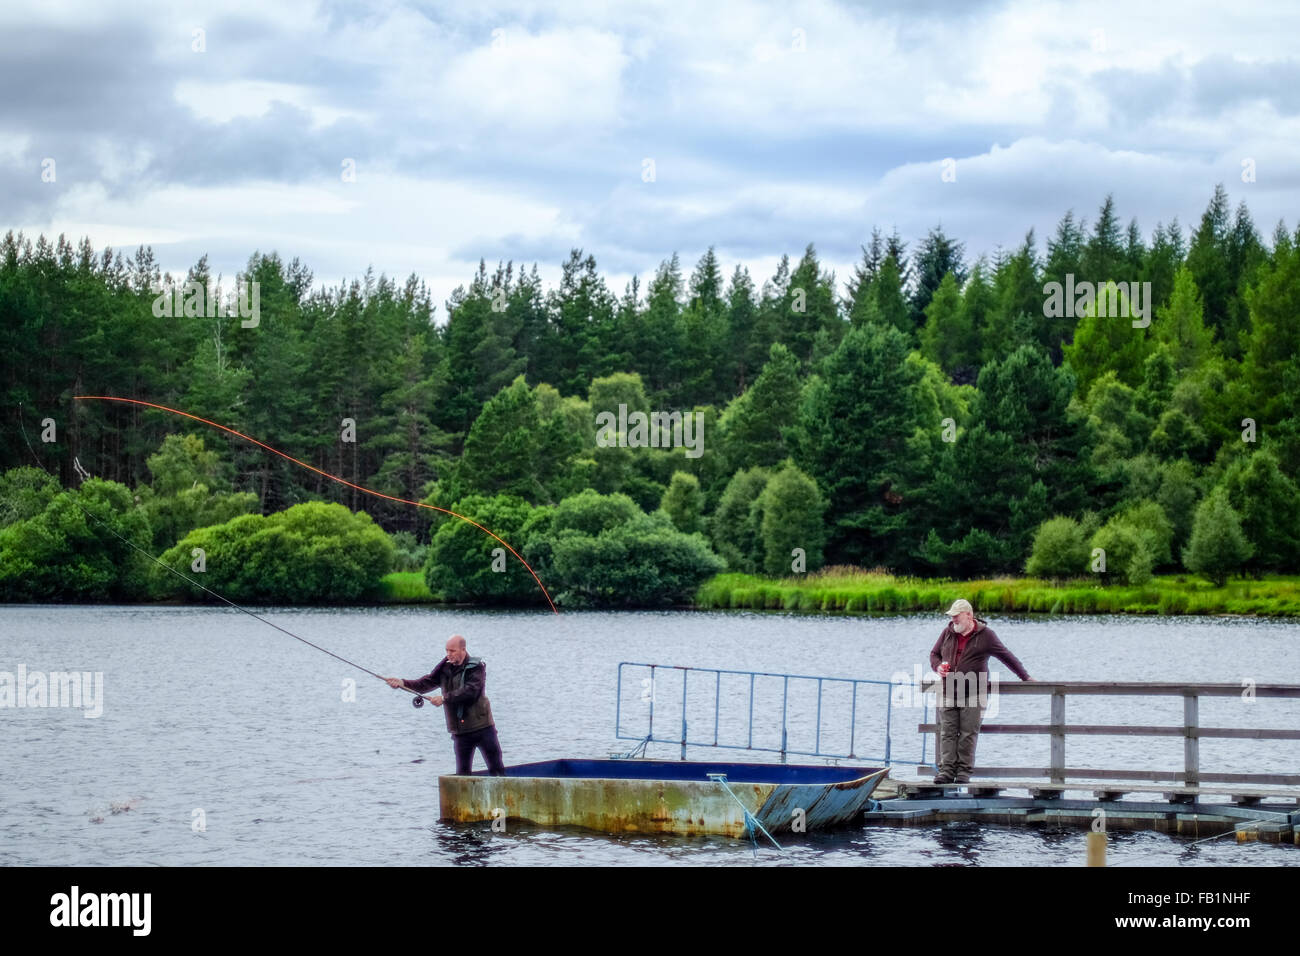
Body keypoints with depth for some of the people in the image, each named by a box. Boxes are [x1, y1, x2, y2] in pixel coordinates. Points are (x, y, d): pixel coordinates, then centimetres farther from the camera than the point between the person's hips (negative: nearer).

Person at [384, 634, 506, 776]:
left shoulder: (476, 667, -8)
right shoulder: (445, 667, 8)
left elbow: (471, 691, -21)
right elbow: (427, 683, 0)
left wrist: (444, 698, -25)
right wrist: (403, 683, -14)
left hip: (482, 727, -5)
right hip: (460, 731, 5)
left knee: (496, 770, -2)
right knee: (462, 773, 6)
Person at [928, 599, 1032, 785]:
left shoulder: (984, 635, 1)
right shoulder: (948, 633, 11)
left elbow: (1006, 656, 9)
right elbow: (934, 654, 24)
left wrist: (1025, 677, 15)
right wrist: (938, 667, 0)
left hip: (973, 693, -4)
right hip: (948, 693, 4)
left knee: (968, 734, -5)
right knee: (947, 733, -2)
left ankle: (964, 772, -1)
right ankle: (947, 770, -3)